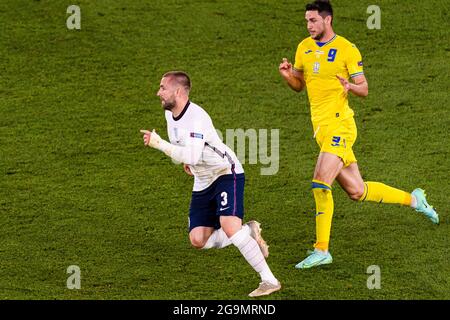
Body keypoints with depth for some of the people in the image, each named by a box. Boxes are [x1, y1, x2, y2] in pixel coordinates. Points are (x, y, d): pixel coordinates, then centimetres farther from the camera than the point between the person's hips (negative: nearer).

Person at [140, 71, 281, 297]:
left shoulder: (196, 117, -26)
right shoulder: (170, 113, 2)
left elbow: (192, 156, -39)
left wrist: (159, 144, -38)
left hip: (227, 174, -9)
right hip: (203, 183, 9)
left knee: (229, 226, -28)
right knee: (198, 240, -2)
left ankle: (269, 280, -23)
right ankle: (249, 232, 14)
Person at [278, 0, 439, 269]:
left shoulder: (347, 50, -6)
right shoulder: (304, 48, 12)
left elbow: (364, 89, -2)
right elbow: (299, 85, 20)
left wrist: (350, 86, -24)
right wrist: (288, 76, -2)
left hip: (339, 124, -7)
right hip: (321, 128, 7)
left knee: (320, 182, -19)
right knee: (356, 191, 11)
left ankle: (322, 251, -15)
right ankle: (413, 199, 31)